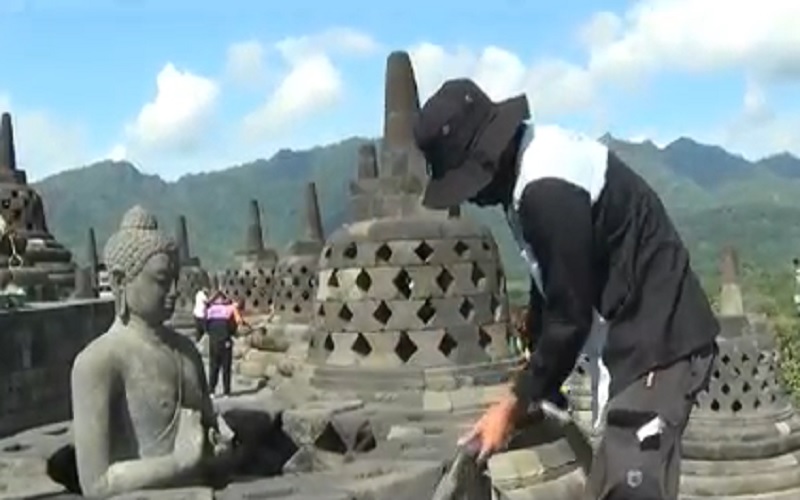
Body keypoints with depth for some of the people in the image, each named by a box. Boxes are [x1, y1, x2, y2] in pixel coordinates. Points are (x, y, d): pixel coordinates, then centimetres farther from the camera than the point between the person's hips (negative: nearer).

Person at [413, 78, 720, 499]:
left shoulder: (547, 189, -24)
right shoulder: (531, 164, 7)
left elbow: (571, 314, -20)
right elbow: (553, 291, 14)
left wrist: (514, 405, -9)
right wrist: (530, 389, 11)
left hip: (660, 338, -10)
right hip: (643, 335, 10)